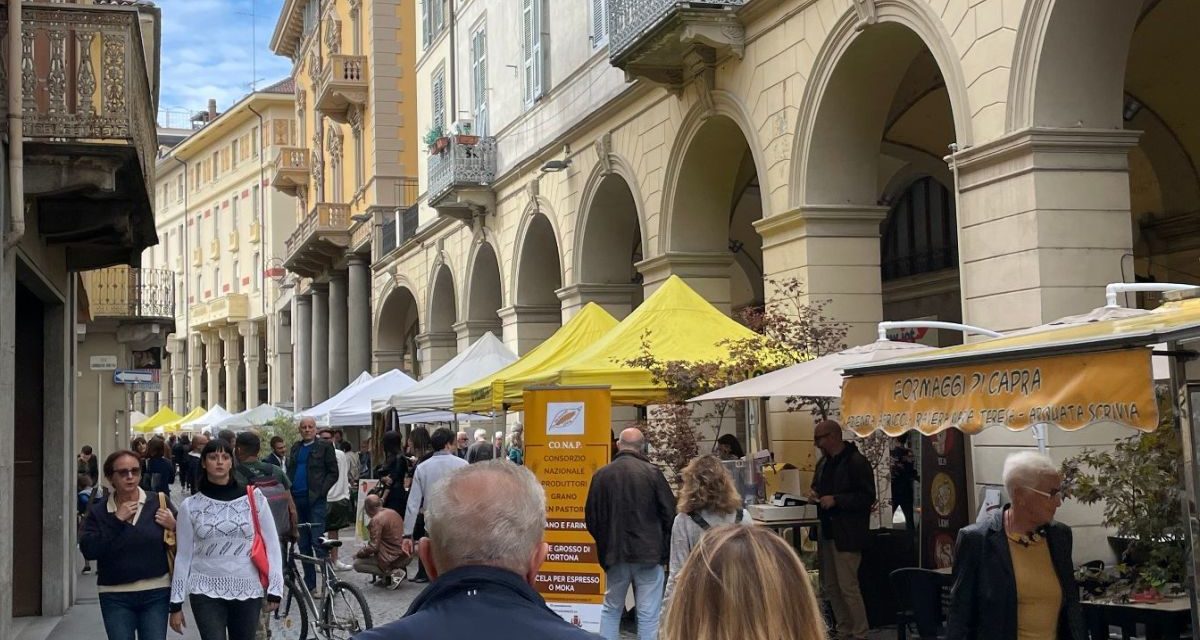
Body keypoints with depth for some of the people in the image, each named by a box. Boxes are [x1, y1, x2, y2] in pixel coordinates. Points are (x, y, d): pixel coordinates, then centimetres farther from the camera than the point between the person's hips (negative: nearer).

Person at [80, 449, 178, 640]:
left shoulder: (159, 503, 0)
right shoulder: (98, 511, 3)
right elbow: (88, 550, -10)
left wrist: (173, 527, -15)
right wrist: (116, 521, -13)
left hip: (155, 592, -1)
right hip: (115, 596, 1)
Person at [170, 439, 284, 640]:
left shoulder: (254, 498, -1)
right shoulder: (191, 506, 1)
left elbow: (271, 545, 2)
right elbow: (183, 556, 6)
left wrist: (275, 589, -3)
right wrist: (176, 604, 5)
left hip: (248, 592, 1)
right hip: (206, 593, -1)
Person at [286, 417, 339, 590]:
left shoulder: (324, 446, 0)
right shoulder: (295, 448, 17)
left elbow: (333, 472, -2)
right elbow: (290, 471, 20)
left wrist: (321, 491, -12)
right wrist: (289, 491, 4)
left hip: (315, 500, -6)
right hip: (297, 499, 6)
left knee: (318, 543, -12)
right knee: (303, 545, 9)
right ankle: (309, 582, 14)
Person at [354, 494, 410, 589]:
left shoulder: (377, 520, -15)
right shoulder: (393, 513, 10)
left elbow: (373, 547, -18)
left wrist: (358, 553, -1)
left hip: (394, 559, -9)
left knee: (357, 564, -3)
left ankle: (392, 573, -8)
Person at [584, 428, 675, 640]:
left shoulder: (601, 475, 0)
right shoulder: (652, 472, -9)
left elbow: (591, 517, 4)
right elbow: (669, 513, -6)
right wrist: (664, 547, 8)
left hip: (615, 553, 3)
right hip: (648, 553, -3)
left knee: (611, 608, 18)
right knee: (648, 614, 2)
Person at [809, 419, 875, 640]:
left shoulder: (857, 462, -11)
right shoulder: (824, 462, 14)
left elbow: (867, 497, -16)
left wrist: (836, 499, -21)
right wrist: (815, 493, 5)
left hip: (847, 534, -9)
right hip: (827, 532, 9)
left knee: (848, 587, -8)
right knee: (830, 587, 12)